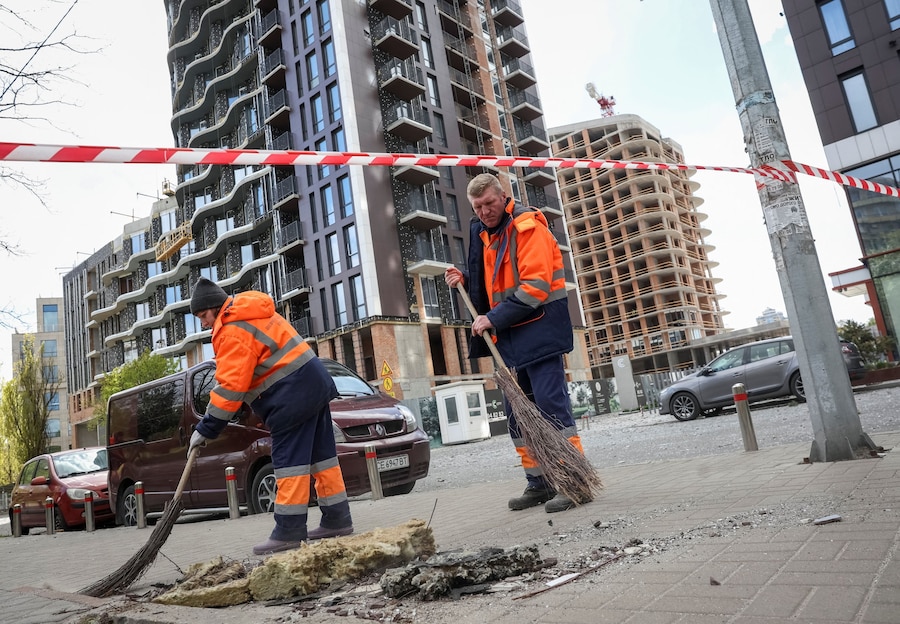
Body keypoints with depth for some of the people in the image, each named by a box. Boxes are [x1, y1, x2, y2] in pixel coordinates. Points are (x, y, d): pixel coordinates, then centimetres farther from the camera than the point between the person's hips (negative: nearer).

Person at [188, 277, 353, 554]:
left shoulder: (234, 331, -13)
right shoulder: (253, 313, 18)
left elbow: (230, 385, -18)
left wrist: (206, 428, -12)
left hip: (292, 394, -10)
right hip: (314, 382, 10)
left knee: (289, 459, -7)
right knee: (321, 453, 11)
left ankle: (290, 530, -3)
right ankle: (337, 519, 17)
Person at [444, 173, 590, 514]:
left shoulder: (527, 227, -10)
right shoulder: (482, 232, 15)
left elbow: (535, 287, -20)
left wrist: (494, 319, -21)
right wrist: (465, 280, 6)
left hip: (539, 331, -8)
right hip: (511, 336, 9)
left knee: (551, 404, -10)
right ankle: (539, 483, 20)